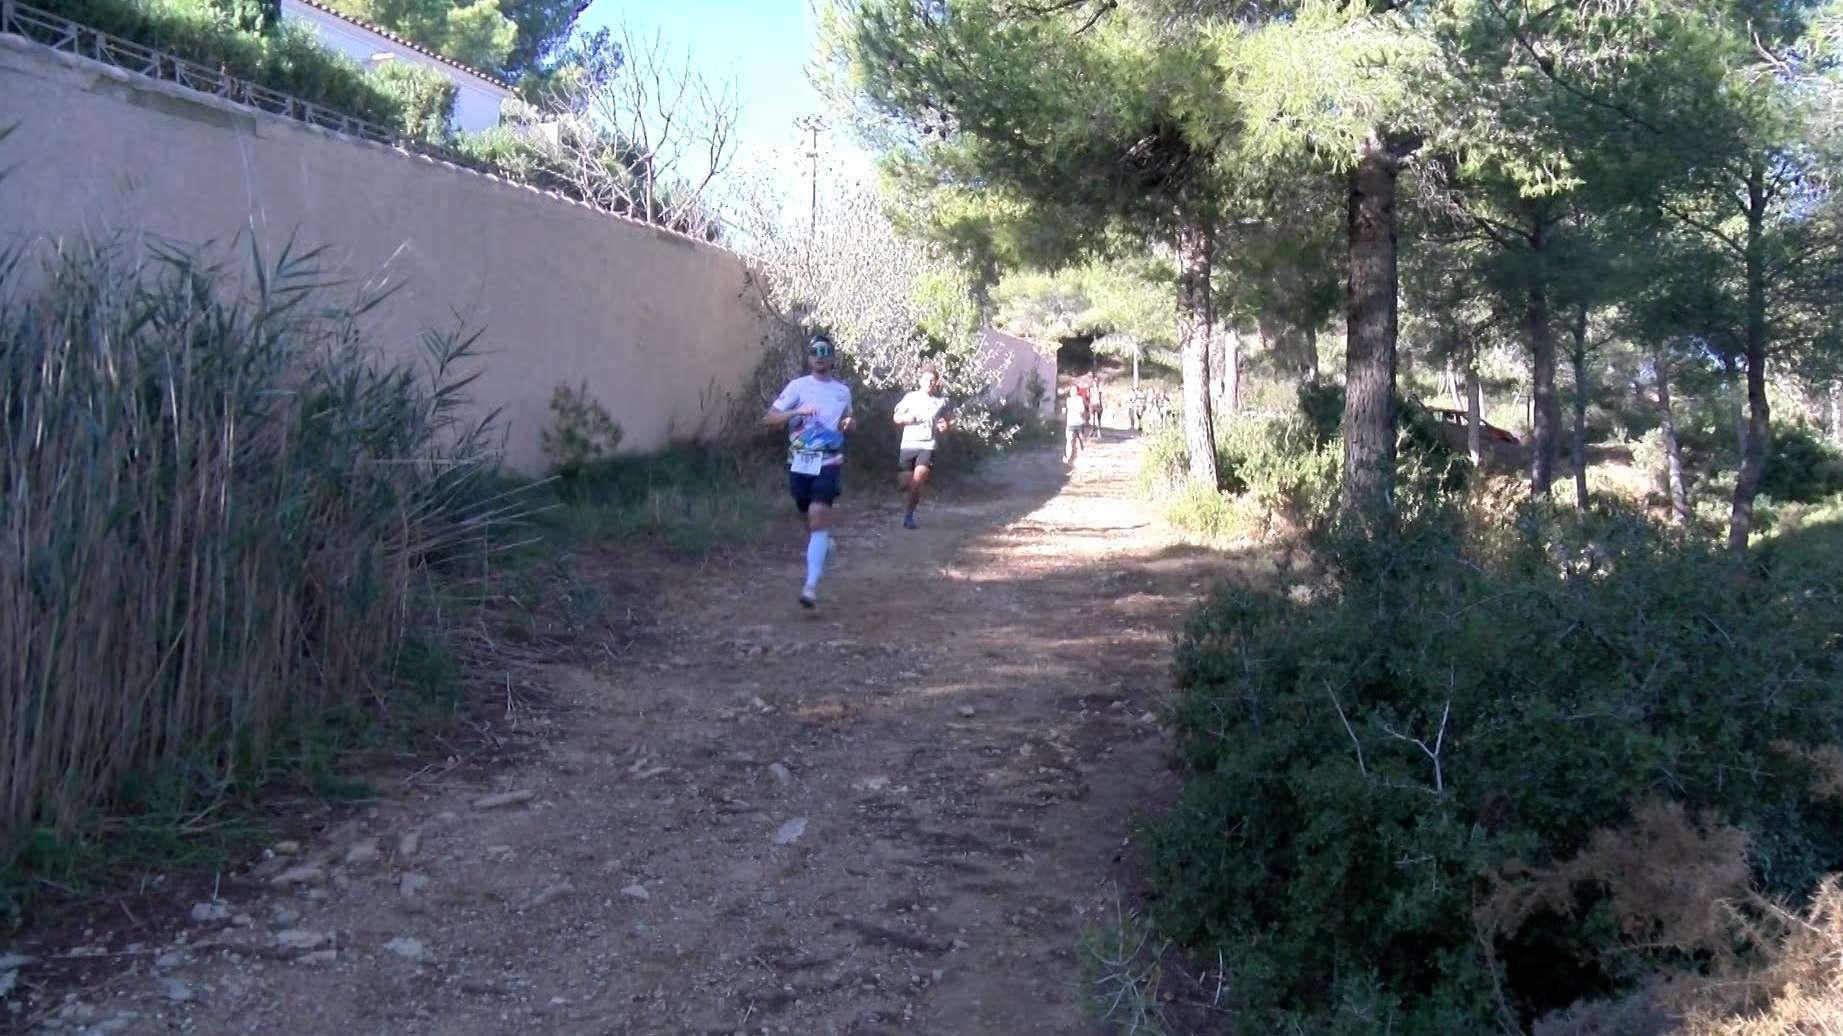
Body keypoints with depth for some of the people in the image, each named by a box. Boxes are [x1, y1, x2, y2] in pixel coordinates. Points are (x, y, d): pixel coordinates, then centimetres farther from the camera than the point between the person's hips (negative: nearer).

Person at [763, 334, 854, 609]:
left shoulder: (843, 391, 9)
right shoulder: (798, 386, 0)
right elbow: (768, 419, -5)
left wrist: (848, 424, 4)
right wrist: (797, 411, -20)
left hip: (829, 464, -1)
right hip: (800, 463, 1)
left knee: (818, 517, -17)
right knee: (812, 520, 12)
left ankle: (811, 587, -23)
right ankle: (824, 544, 48)